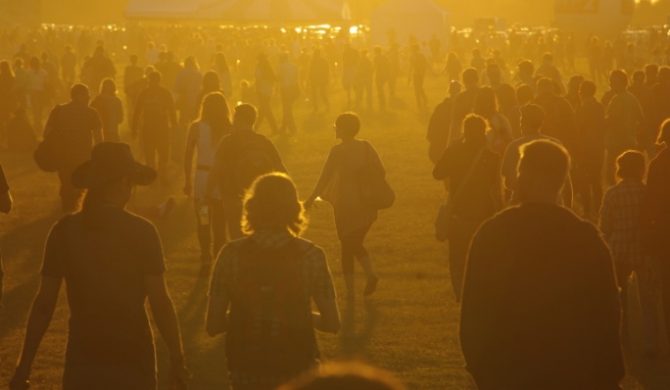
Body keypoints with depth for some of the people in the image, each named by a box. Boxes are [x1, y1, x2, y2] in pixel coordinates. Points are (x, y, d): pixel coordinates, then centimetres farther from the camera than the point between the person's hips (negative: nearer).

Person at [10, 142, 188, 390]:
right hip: (133, 358, -2)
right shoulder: (142, 232, -10)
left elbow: (44, 303, -4)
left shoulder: (64, 231, -5)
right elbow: (160, 303, -11)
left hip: (83, 359, 2)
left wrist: (24, 366, 1)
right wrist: (177, 359, -2)